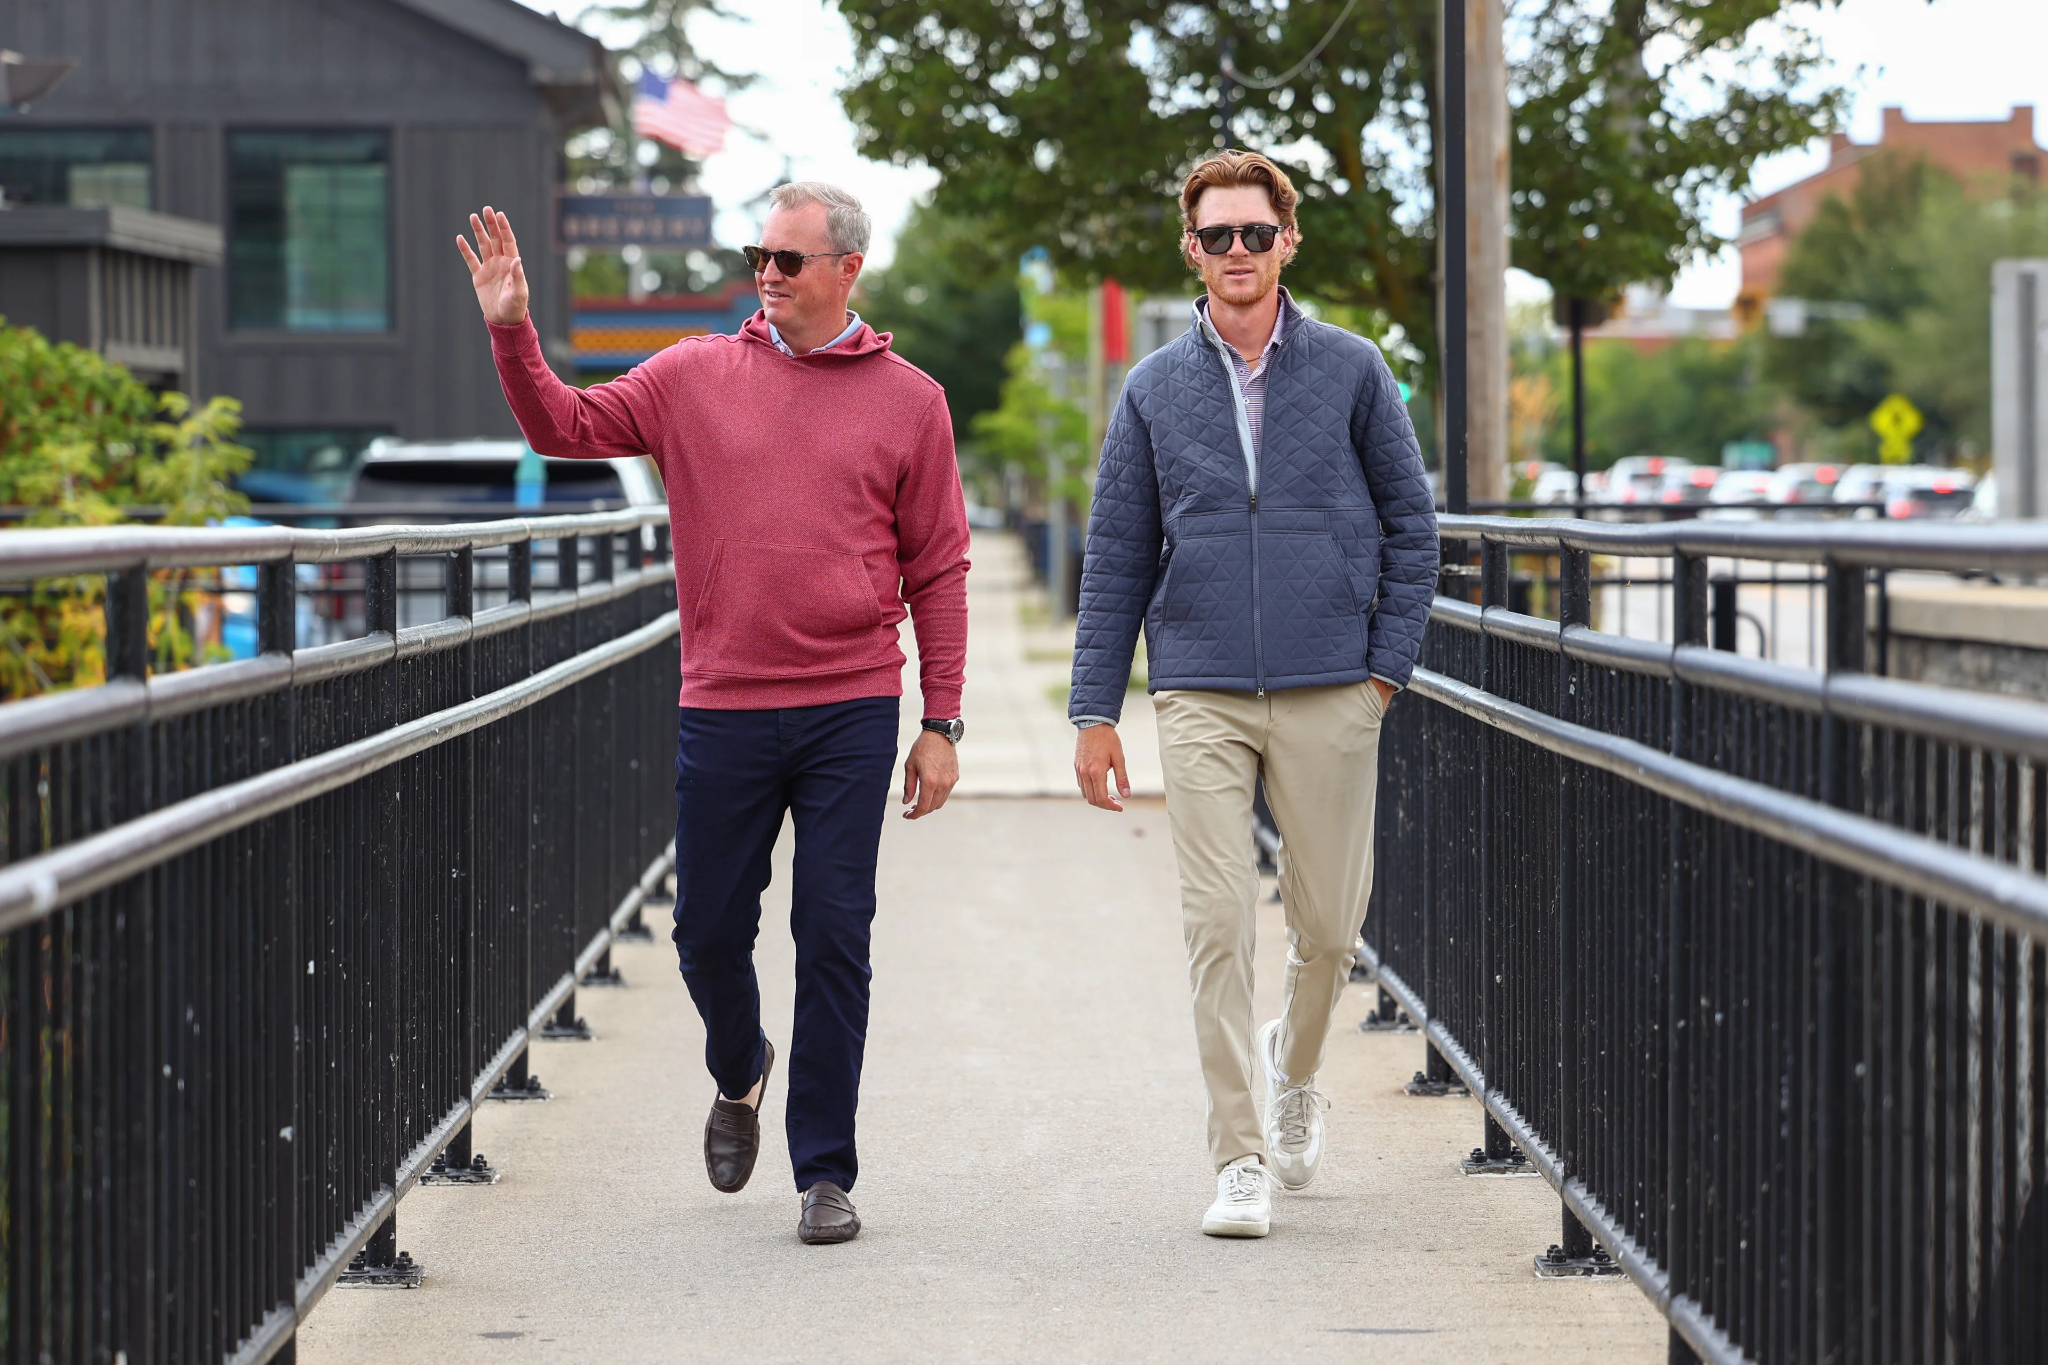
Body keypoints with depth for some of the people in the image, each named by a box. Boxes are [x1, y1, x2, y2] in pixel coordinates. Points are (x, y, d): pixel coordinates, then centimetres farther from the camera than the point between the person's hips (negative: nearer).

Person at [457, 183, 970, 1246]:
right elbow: (565, 428, 8)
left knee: (833, 938, -3)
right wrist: (511, 331, -8)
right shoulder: (696, 377, 7)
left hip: (851, 712, -2)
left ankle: (825, 1173, 6)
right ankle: (739, 1071, 39)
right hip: (722, 709, 2)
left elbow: (938, 571, 5)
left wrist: (941, 724, 1)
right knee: (710, 931, 8)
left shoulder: (907, 400, 4)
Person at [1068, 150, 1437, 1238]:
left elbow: (1410, 526, 8)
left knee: (1328, 924, 5)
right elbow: (1116, 558, 9)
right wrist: (1095, 709, 4)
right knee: (1218, 926, -7)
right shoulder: (1155, 389, 7)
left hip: (1332, 696, 0)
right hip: (1201, 697, 0)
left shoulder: (1352, 371, 4)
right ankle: (1241, 1159, -1)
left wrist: (1388, 665, 0)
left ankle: (1293, 1072, 35)